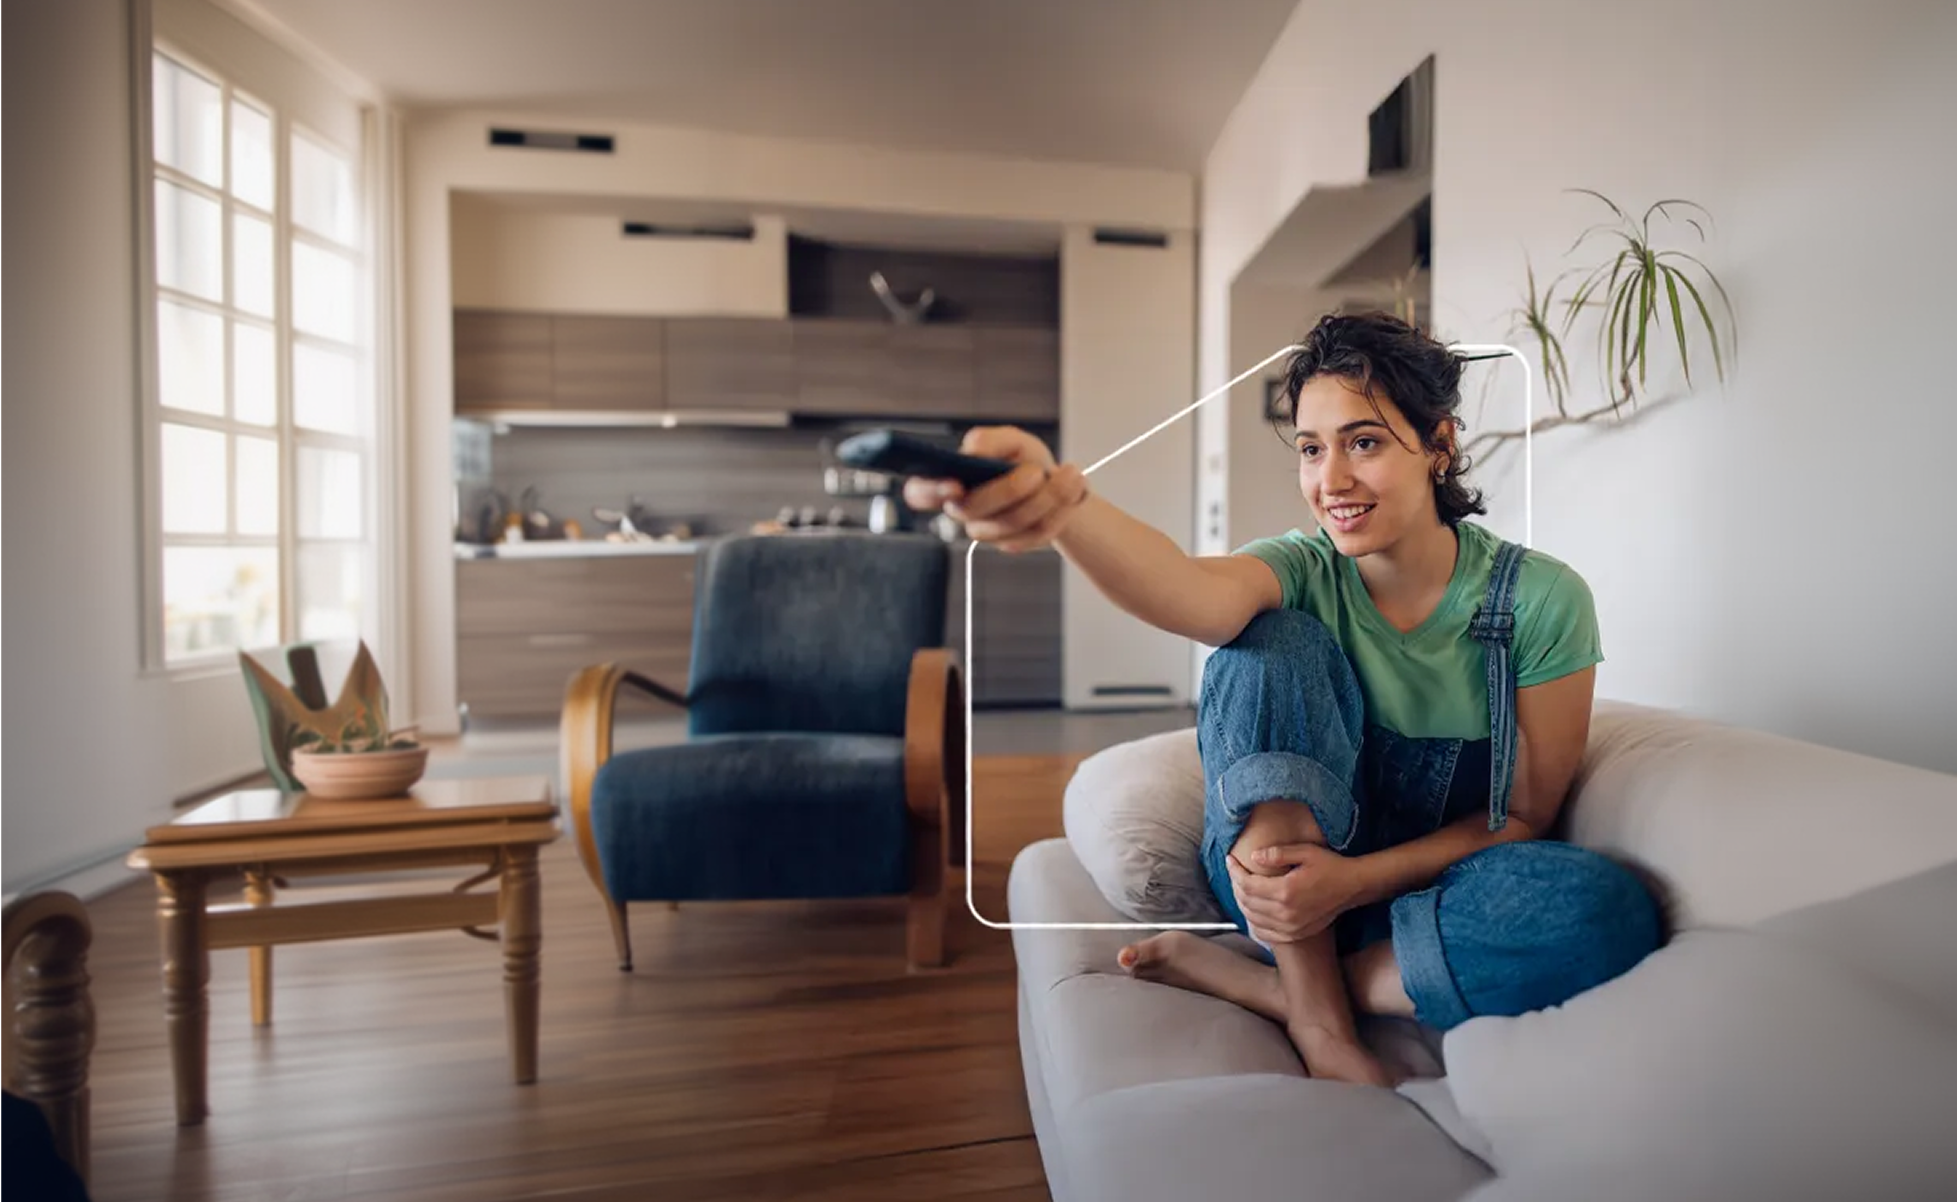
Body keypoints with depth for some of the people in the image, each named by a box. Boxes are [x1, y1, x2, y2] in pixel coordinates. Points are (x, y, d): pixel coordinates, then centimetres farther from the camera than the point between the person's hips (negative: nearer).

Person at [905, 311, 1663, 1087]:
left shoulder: (1540, 600, -10)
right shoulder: (1304, 571, -12)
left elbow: (1524, 815, -7)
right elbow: (1193, 593, -37)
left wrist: (1354, 880, -22)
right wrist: (1065, 507, -58)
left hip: (1423, 898, 1)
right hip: (1282, 880, 0)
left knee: (1608, 912, -32)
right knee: (1274, 642, -27)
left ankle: (1243, 980, -18)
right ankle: (1318, 1017, -19)